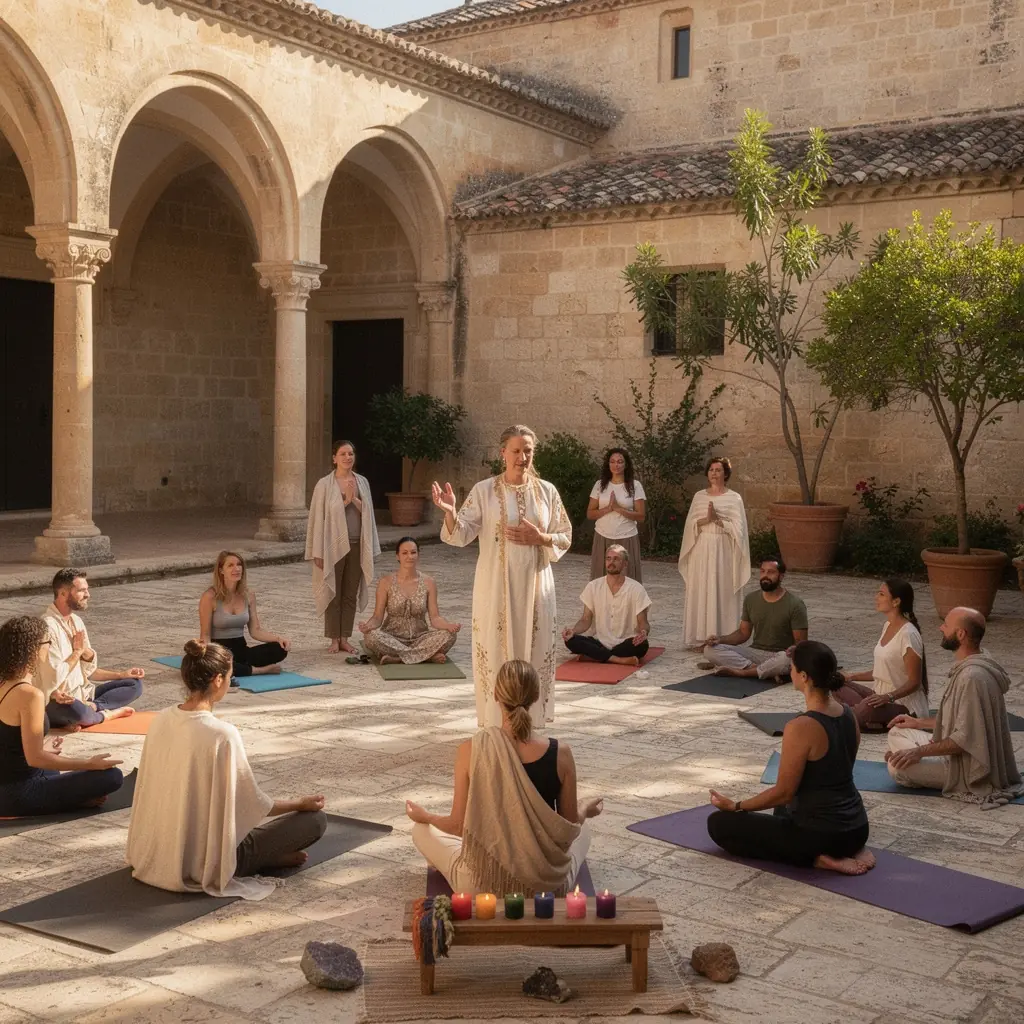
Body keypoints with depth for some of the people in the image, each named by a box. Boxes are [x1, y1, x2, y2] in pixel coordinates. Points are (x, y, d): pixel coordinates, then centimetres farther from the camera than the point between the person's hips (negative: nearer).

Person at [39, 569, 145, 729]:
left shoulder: (76, 620, 10)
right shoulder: (48, 626, -18)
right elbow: (55, 677, -23)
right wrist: (77, 651, -9)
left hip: (83, 693, 9)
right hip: (58, 702, -9)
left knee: (134, 684, 2)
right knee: (76, 710, -41)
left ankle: (92, 707, -19)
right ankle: (107, 713, -10)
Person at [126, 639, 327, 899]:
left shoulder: (161, 720, -5)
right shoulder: (222, 734, -25)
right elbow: (256, 804, -15)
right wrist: (301, 804, 4)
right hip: (207, 862, -7)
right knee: (315, 819, 0)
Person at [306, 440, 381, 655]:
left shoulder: (362, 482, 8)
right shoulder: (325, 484, -4)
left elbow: (368, 513, 7)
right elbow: (318, 517, -6)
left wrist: (354, 499, -12)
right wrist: (318, 552, -11)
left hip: (357, 545, 4)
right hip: (334, 546, -4)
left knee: (351, 594, 8)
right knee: (333, 593, 3)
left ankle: (345, 638, 16)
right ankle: (334, 639, 12)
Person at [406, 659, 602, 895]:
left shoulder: (471, 751, -17)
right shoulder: (560, 753, -15)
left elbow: (459, 825, -7)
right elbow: (570, 826, -2)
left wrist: (424, 817, 14)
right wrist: (585, 811, 21)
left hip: (483, 885, -2)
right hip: (549, 884, 2)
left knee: (422, 830, 26)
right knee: (582, 828, 34)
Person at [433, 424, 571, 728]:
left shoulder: (547, 491, 4)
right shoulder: (484, 490, -3)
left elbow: (565, 538, 8)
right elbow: (461, 535, -10)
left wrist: (540, 538, -12)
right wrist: (450, 512, -29)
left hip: (535, 586, 2)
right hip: (496, 587, -2)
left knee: (534, 650, 6)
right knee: (496, 651, 1)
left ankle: (531, 721, 19)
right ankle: (495, 724, 13)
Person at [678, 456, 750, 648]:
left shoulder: (734, 498, -1)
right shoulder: (699, 496, 9)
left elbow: (737, 528, -7)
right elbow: (690, 525, 3)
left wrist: (717, 519, -16)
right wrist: (706, 519, -14)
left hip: (723, 550, -3)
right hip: (701, 549, 3)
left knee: (721, 593, -3)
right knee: (700, 592, 2)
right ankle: (700, 636, 8)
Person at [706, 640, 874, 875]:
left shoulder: (801, 727, -23)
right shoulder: (849, 716, 2)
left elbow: (784, 792, -15)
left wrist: (735, 806, -2)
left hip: (822, 835, -8)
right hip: (856, 829, 8)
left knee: (719, 823, 4)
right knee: (784, 810, 39)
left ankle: (815, 857, -4)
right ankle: (849, 851, 12)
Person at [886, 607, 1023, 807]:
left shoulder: (972, 676, -28)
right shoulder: (970, 667, 4)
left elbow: (965, 738, -29)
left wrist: (920, 751, -22)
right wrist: (919, 723, 15)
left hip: (972, 769, -9)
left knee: (898, 766, -19)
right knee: (897, 732, 13)